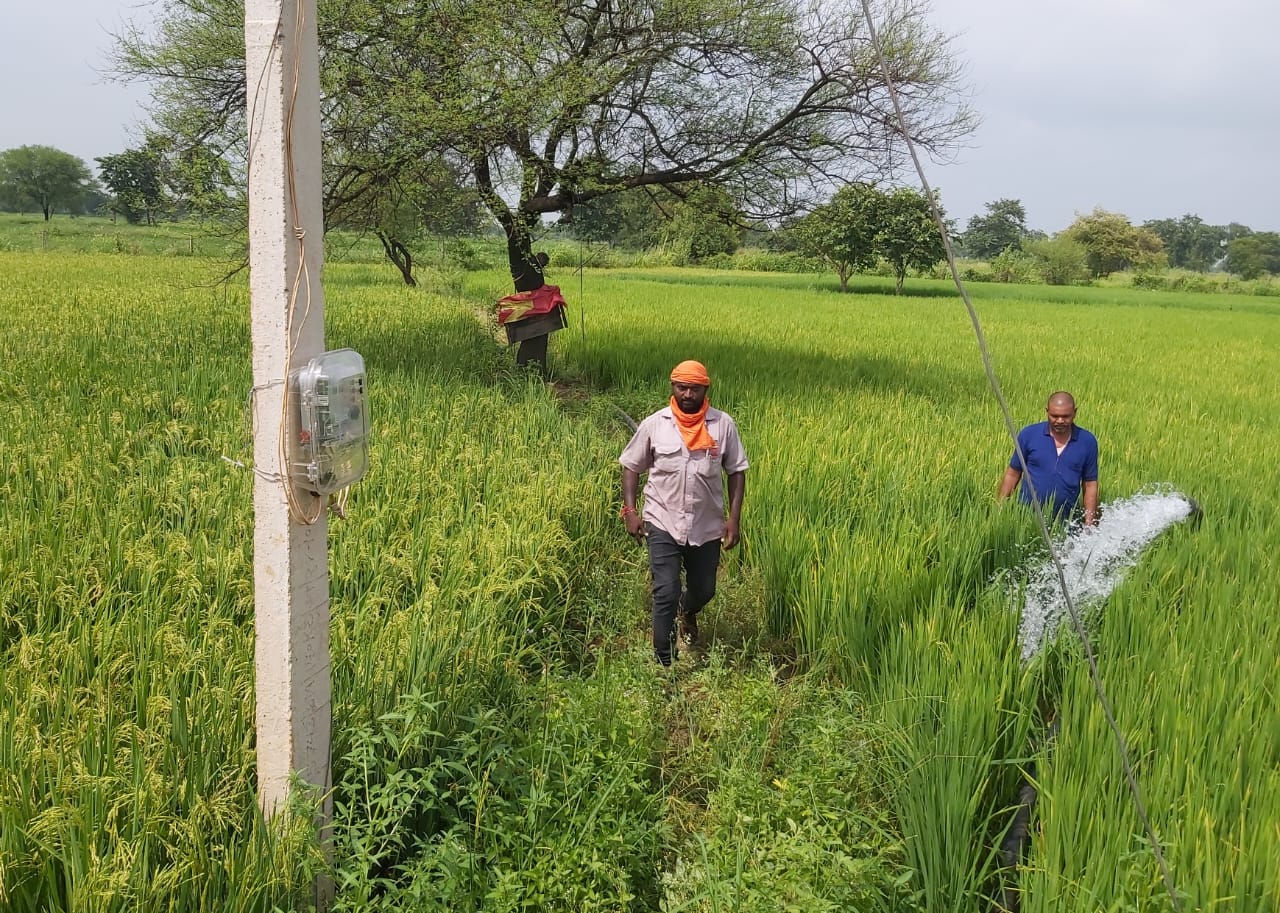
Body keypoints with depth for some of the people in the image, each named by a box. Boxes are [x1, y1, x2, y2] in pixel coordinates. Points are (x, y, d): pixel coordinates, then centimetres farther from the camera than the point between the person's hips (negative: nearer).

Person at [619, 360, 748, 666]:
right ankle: (665, 664, 5)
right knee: (666, 594, -8)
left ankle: (688, 613, 55)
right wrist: (630, 511, -6)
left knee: (704, 590, 18)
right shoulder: (654, 424, -5)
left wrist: (734, 518, -4)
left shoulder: (723, 425, -4)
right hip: (663, 524, -2)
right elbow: (631, 466, 3)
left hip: (707, 527, 2)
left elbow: (737, 471, 2)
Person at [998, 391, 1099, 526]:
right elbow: (1013, 474, 5)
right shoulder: (1028, 435, 0)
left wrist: (1089, 524, 1)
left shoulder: (1087, 442, 3)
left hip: (1064, 521, 1)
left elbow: (1090, 485, 7)